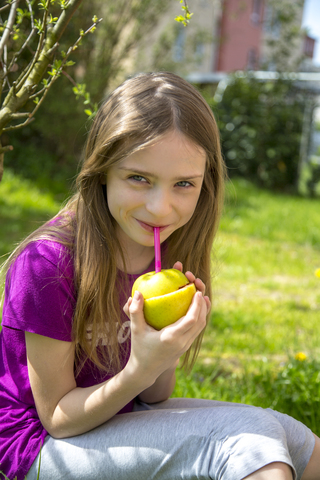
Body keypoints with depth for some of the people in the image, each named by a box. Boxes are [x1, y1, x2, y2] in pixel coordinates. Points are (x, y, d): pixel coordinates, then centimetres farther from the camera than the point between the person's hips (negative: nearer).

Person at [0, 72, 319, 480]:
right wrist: (140, 369, -32)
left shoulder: (171, 255, -6)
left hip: (118, 422, 6)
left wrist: (164, 356, -22)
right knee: (247, 435, -24)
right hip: (46, 444, -6)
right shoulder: (48, 263, -25)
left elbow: (154, 398, 0)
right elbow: (57, 417, -16)